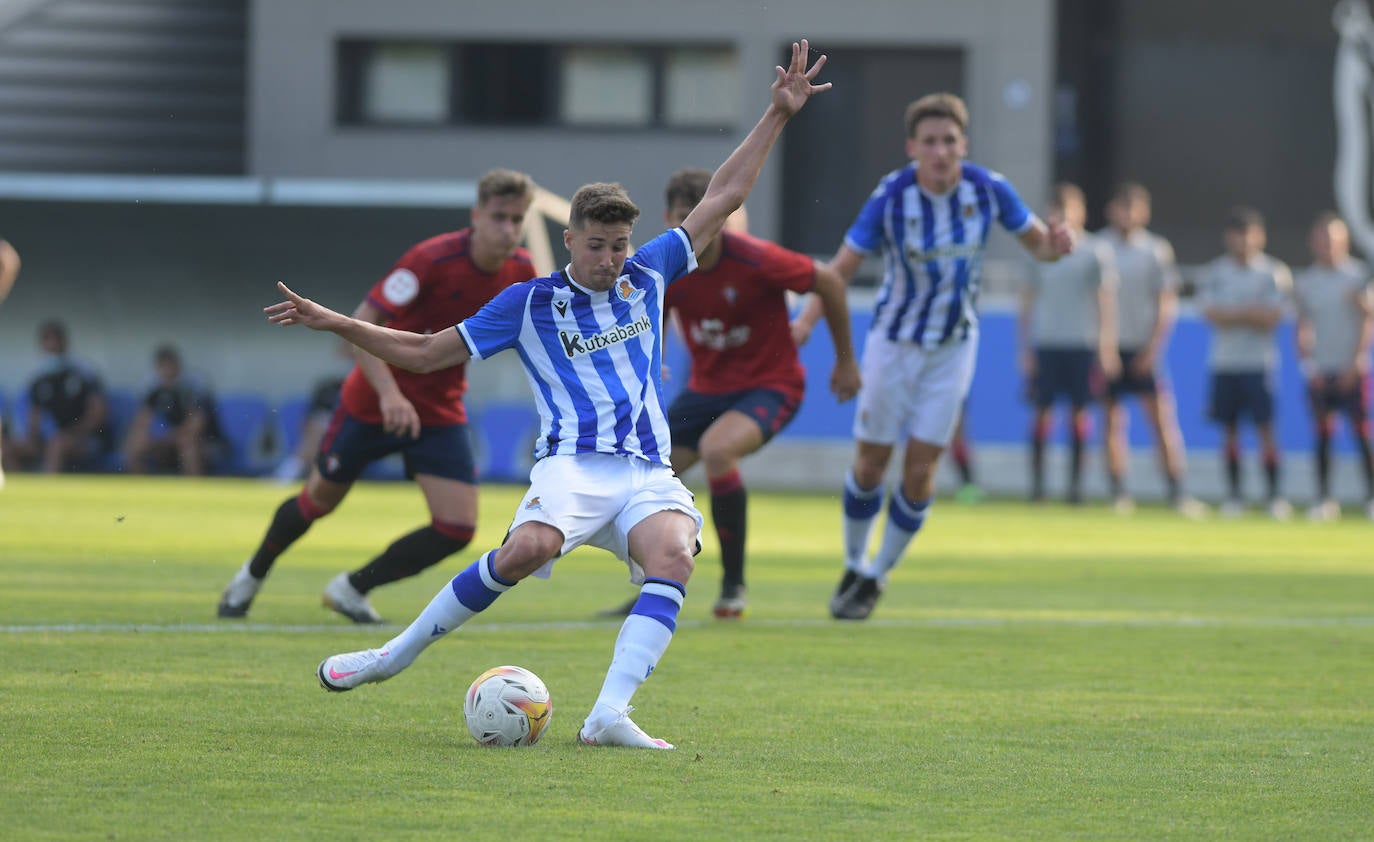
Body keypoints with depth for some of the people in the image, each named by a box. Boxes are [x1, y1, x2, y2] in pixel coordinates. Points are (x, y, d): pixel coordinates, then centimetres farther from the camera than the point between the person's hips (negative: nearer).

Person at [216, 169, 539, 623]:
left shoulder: (519, 271, -9)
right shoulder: (432, 259, -26)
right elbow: (361, 325, -27)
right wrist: (389, 393, -38)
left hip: (440, 411, 4)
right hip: (373, 402, -4)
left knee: (457, 528, -10)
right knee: (319, 500, 14)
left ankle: (352, 589, 11)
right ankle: (252, 576, 44)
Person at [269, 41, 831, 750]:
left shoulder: (647, 277, 18)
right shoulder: (529, 303, 10)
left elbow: (721, 198, 23)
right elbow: (425, 352, 15)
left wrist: (778, 114, 20)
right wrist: (336, 324, 7)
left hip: (649, 472, 3)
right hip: (574, 460, -3)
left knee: (673, 554, -30)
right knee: (528, 548, -33)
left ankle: (609, 715, -39)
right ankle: (394, 656, -16)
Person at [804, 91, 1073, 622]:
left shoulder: (988, 190, -14)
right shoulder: (891, 197, -20)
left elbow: (1037, 243, -1)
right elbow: (842, 268, -20)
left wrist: (1053, 246, -26)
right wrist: (805, 323, -35)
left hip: (954, 345, 1)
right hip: (894, 340, -1)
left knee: (920, 470, -3)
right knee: (870, 464, 3)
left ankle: (877, 577, 16)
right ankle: (855, 567, 26)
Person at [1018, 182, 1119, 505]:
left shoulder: (1096, 251, 3)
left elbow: (1106, 297, 2)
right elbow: (1027, 300, 12)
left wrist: (1107, 346, -5)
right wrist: (1025, 348, 6)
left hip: (1082, 344, -1)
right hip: (1045, 342, 1)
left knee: (1079, 412, -1)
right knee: (1042, 411, -2)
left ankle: (1076, 480, 5)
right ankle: (1037, 479, 2)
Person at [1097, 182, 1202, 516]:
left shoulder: (1156, 249, 3)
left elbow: (1167, 303, 3)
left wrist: (1153, 349, -6)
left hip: (1144, 348, -1)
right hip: (1108, 347, 1)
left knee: (1163, 420, -7)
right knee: (1112, 422, 0)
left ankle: (1176, 491, -5)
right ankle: (1119, 493, 4)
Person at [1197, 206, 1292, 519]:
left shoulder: (1274, 272, 1)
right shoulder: (1213, 272, 6)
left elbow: (1272, 318, -8)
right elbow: (1211, 314, -6)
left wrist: (1232, 315, -10)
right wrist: (1250, 312, -11)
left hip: (1258, 363, -2)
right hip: (1224, 362, 2)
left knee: (1265, 428, -6)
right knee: (1229, 429, 4)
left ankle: (1274, 495, -3)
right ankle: (1233, 495, 11)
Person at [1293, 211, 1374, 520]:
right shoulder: (1305, 282, 8)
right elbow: (1303, 327, 11)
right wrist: (1308, 365, -1)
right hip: (1320, 371, 2)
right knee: (1323, 434, 0)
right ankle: (1324, 498, 2)